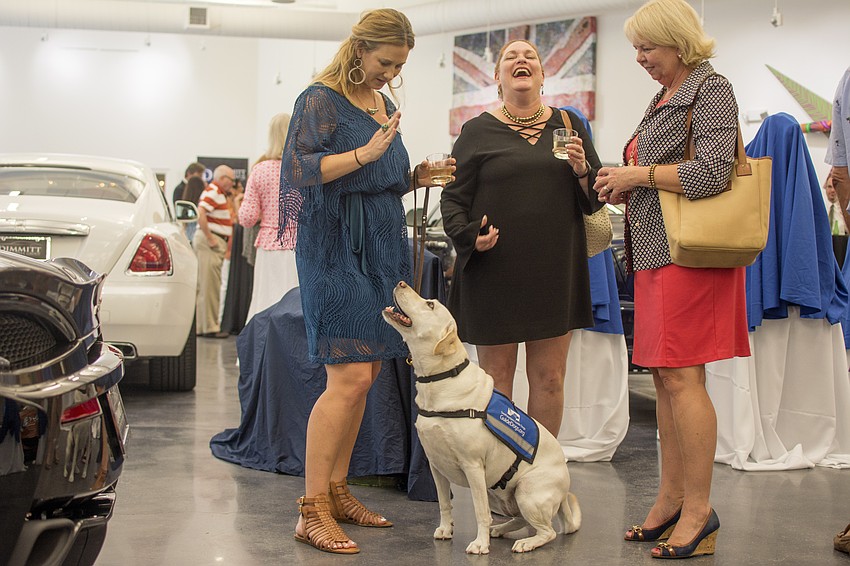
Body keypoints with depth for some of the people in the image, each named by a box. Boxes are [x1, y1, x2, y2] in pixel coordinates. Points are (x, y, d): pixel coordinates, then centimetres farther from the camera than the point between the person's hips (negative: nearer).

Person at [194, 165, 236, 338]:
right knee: (209, 285, -8)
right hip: (210, 243, -10)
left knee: (211, 285, 12)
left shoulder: (221, 193, 21)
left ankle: (205, 324, 17)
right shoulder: (213, 191, -11)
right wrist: (210, 238, -21)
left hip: (217, 243, 10)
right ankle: (209, 327, -7)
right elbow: (201, 214, -24)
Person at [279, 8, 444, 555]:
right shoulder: (321, 99, -7)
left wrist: (414, 178, 6)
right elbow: (300, 170, -17)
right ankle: (312, 510, -10)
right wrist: (365, 153, -23)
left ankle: (337, 490, 18)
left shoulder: (384, 105, 18)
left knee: (364, 376, 8)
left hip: (383, 245, 9)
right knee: (349, 377, -14)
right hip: (337, 248, -8)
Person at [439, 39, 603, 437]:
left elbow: (597, 197, 14)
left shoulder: (569, 126, 12)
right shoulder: (478, 131, 5)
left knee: (549, 378, 5)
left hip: (554, 270, 3)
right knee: (496, 378, 1)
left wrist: (582, 170, -7)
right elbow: (453, 199, 3)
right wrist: (469, 236, -15)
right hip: (496, 272, -2)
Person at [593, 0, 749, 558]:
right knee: (664, 377, 9)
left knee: (683, 377, -10)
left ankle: (699, 510, -4)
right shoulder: (664, 99, 20)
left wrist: (637, 174, -12)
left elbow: (712, 172, -20)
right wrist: (625, 187, 9)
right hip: (655, 253, 9)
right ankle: (671, 501, 16)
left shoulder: (711, 90, -7)